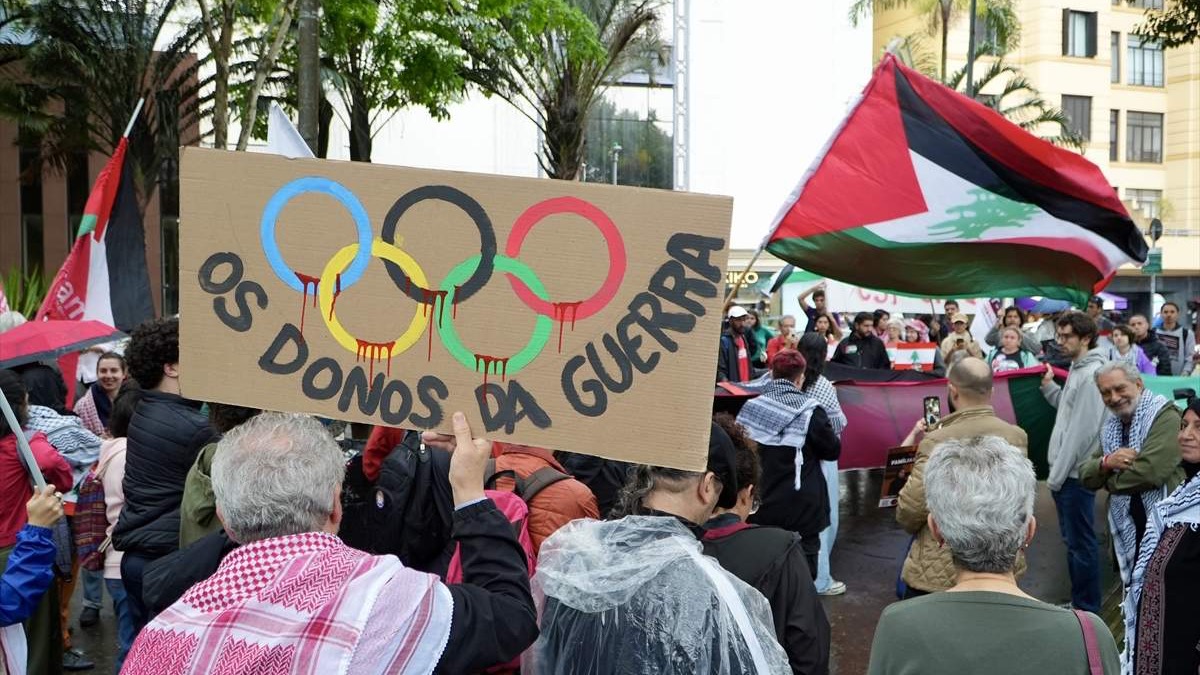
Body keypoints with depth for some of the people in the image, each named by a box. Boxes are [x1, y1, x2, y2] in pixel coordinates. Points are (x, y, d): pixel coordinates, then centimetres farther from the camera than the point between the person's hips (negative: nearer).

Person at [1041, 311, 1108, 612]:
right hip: (1066, 472, 10)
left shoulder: (1091, 374, -18)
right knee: (1072, 540, 18)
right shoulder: (1077, 370, 12)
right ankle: (1078, 602, 29)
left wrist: (1056, 474, -18)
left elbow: (1081, 430, -21)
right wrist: (1049, 386, 5)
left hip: (1076, 474, -10)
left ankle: (1087, 610, 10)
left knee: (1081, 543, 0)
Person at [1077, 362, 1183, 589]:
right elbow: (1086, 476, 9)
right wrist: (1106, 462, -13)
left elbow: (1150, 471, -25)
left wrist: (1110, 480, -6)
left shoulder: (1164, 415, -12)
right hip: (1127, 531, 7)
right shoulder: (1110, 426, 11)